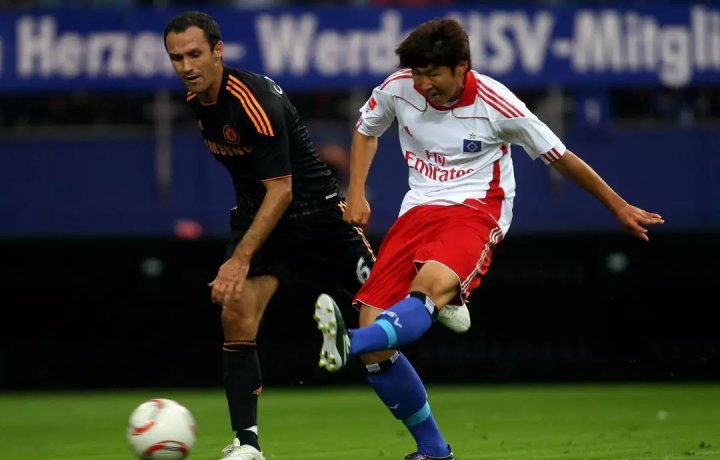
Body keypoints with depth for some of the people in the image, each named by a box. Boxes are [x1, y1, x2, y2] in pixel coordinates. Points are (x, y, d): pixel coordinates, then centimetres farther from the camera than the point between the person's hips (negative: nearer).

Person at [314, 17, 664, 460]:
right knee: (377, 348, -12)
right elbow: (366, 131, 24)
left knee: (432, 283, -40)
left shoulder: (496, 105, -9)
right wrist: (356, 195, 10)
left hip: (475, 209, -4)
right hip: (418, 209, 4)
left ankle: (348, 345, -68)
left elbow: (560, 157, 4)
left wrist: (619, 207, 13)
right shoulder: (398, 88, 0)